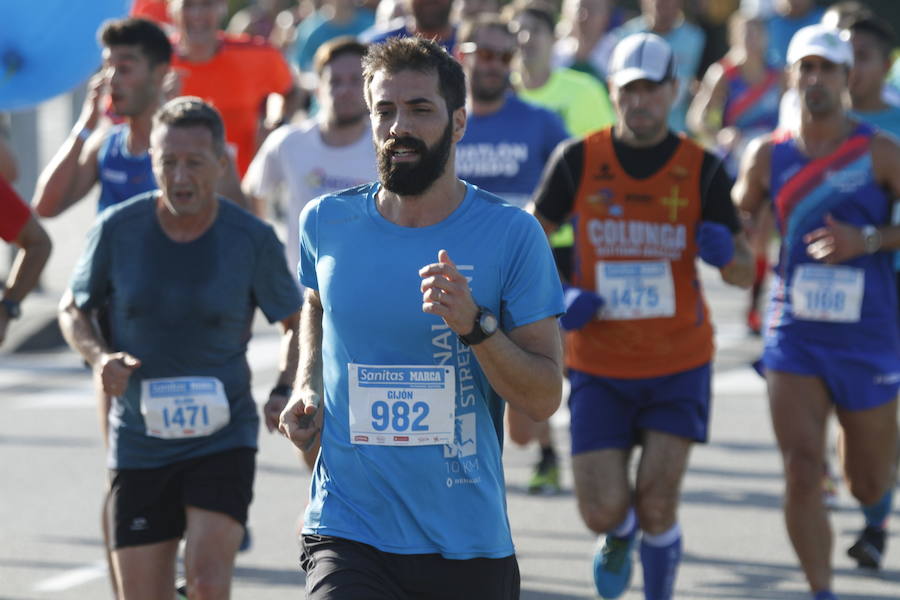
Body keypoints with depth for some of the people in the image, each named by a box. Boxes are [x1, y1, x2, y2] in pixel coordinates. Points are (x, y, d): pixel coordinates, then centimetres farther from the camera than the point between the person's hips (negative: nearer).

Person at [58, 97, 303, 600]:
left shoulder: (253, 240, -6)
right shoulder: (117, 229, -4)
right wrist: (99, 357, -10)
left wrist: (285, 394, -9)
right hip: (138, 442, 2)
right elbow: (73, 309, 11)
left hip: (223, 439, -2)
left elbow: (297, 324, 8)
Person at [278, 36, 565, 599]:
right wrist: (305, 385, 10)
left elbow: (545, 398, -6)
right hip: (347, 533, 0)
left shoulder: (512, 235, -5)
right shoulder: (327, 222, 3)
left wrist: (475, 325, -21)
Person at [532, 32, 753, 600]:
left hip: (679, 365, 0)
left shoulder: (702, 169, -4)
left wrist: (727, 253, -25)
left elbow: (745, 271, -1)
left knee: (657, 502, -8)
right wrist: (558, 297, -10)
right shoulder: (578, 160, -4)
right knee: (603, 509, -4)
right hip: (599, 365, 0)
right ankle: (618, 539, 34)